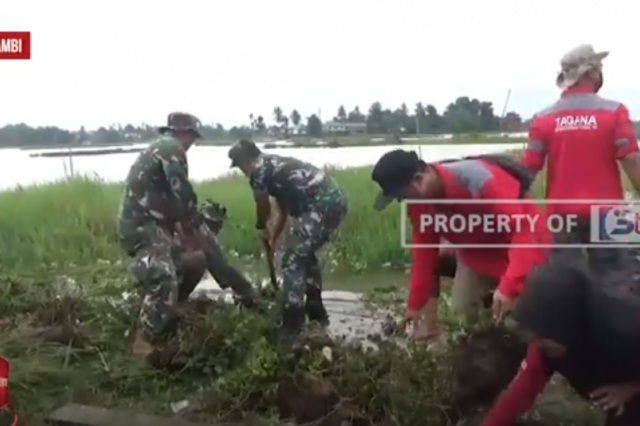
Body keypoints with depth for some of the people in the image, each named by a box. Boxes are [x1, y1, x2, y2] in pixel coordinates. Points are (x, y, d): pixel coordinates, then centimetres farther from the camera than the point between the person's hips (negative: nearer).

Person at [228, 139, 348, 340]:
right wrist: (273, 239, 44)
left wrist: (261, 229, 33)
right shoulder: (275, 164, 29)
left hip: (320, 205, -10)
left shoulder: (258, 170, 1)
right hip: (336, 199, 10)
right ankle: (317, 313, 34)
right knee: (306, 254, 25)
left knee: (293, 261, -1)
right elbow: (285, 211, 37)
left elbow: (264, 210, 13)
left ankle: (292, 326, 2)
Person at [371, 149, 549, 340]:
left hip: (520, 249, -6)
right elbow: (424, 249, -4)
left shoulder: (479, 181, -38)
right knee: (462, 309, 2)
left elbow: (523, 231, -37)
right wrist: (415, 304, -2)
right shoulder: (419, 203, -14)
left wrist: (509, 287, -47)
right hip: (476, 253, 6)